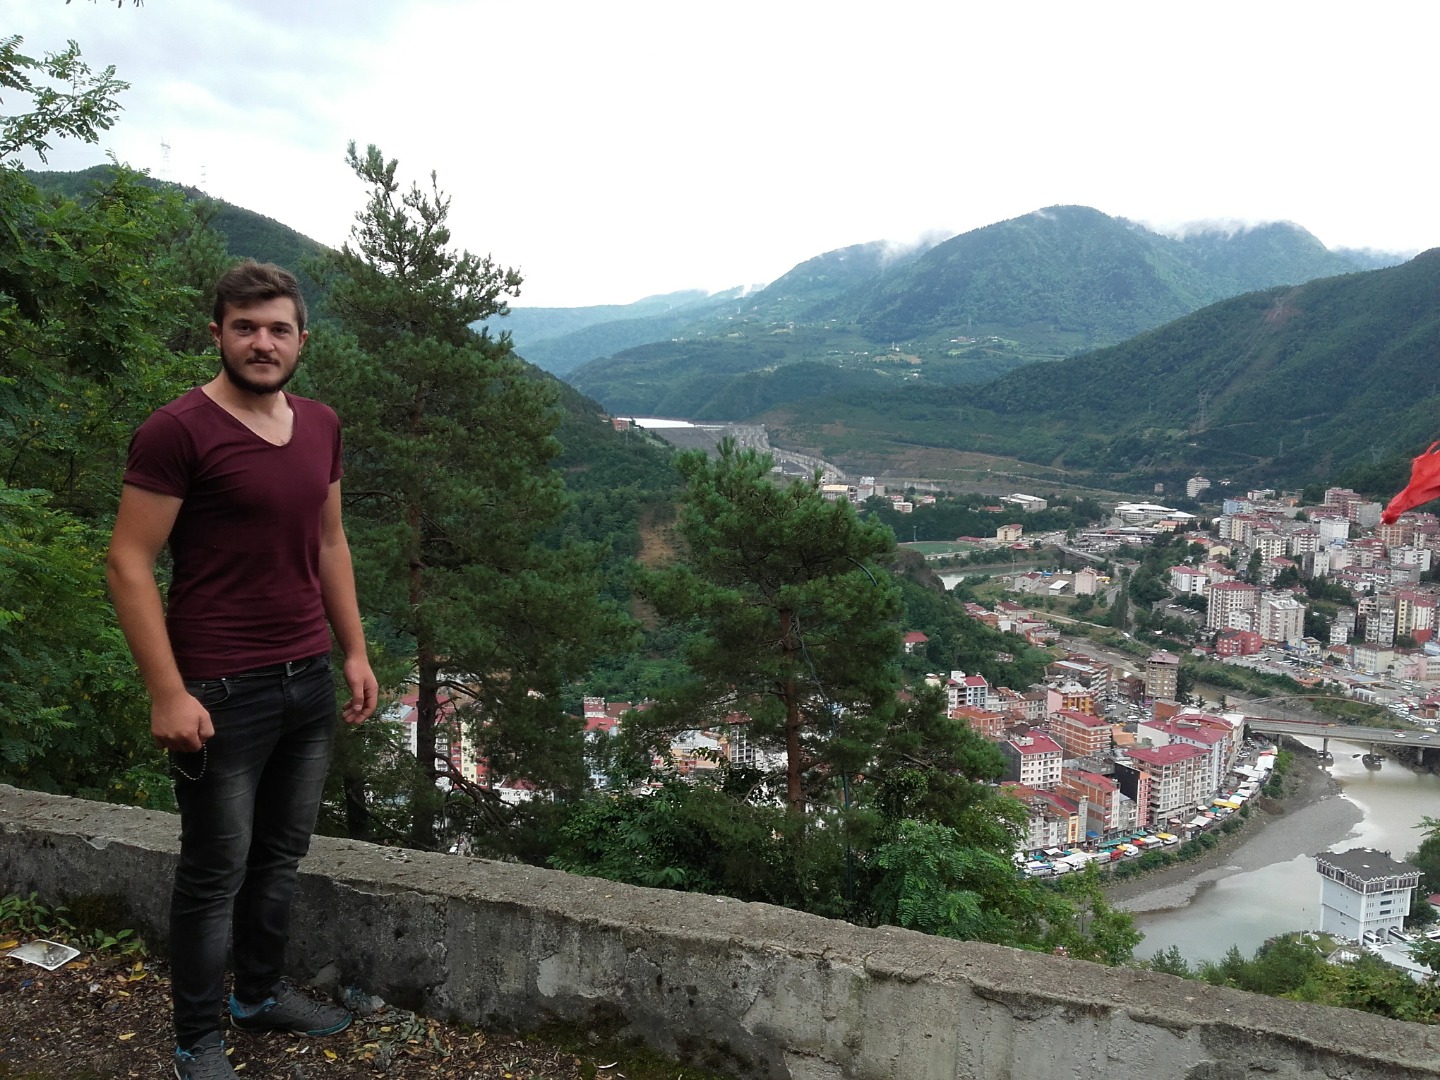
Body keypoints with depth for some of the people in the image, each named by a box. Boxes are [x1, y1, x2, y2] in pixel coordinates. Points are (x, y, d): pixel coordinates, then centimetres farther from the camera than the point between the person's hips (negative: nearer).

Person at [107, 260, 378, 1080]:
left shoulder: (321, 425, 7)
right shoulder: (177, 431, -13)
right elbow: (129, 564, -13)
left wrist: (356, 652, 12)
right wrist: (168, 693, -17)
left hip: (311, 680, 6)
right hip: (222, 690, -6)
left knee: (282, 855, 19)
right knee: (216, 873, 7)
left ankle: (263, 993, 39)